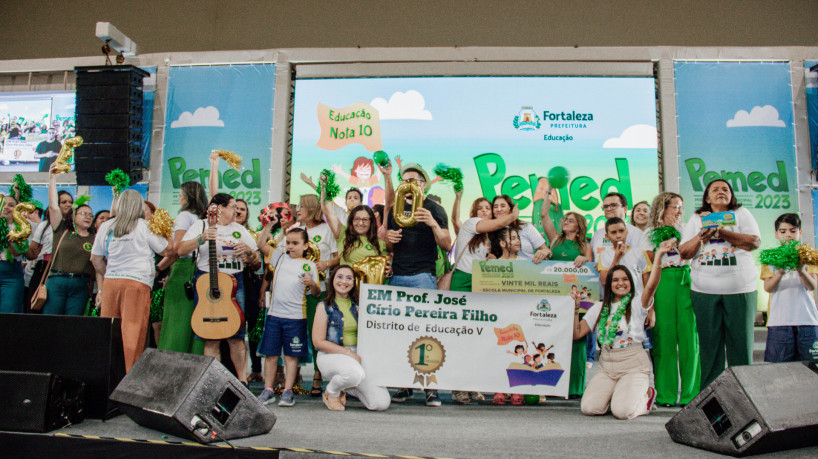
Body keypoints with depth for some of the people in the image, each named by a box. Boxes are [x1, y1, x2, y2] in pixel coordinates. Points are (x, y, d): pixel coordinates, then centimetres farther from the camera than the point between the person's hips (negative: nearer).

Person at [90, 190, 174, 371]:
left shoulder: (105, 226, 12)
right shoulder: (144, 226, -1)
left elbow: (95, 258, 18)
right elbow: (167, 250, 3)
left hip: (110, 281, 5)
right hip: (137, 283, -5)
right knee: (133, 330, -5)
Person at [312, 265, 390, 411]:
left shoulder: (357, 306, 12)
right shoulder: (325, 306, 1)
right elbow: (318, 342, -6)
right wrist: (348, 352, -13)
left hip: (357, 356, 4)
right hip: (331, 356, -4)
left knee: (381, 403, -13)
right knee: (355, 373, -39)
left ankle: (347, 387, 16)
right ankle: (331, 392, -3)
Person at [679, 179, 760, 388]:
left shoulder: (741, 214, 12)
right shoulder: (696, 219, 16)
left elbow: (754, 242, -4)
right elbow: (684, 252, 8)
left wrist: (720, 230, -10)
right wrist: (703, 235, -8)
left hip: (740, 288, -1)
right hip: (704, 290, 1)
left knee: (740, 340, 0)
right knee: (709, 342, 1)